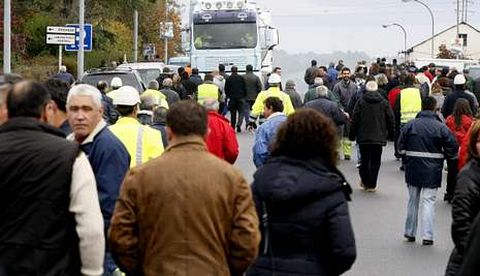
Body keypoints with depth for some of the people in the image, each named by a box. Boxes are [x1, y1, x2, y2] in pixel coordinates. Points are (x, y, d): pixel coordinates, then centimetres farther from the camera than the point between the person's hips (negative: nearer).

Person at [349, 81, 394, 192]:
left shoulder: (361, 102, -4)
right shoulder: (384, 103, 1)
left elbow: (354, 120, -3)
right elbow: (391, 120, 4)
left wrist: (352, 135, 5)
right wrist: (390, 134, 16)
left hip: (363, 137, 0)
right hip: (379, 137, 1)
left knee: (364, 160, 11)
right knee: (375, 161, 4)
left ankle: (365, 182, 16)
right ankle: (372, 185, 4)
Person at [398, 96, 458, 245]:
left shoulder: (410, 125, -4)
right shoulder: (441, 127, -8)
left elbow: (400, 146, -3)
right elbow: (453, 148, -6)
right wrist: (443, 156, 12)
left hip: (413, 168, 2)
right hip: (432, 171, -2)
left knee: (413, 200, 15)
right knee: (429, 201, 1)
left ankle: (410, 232, 24)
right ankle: (427, 235, -5)